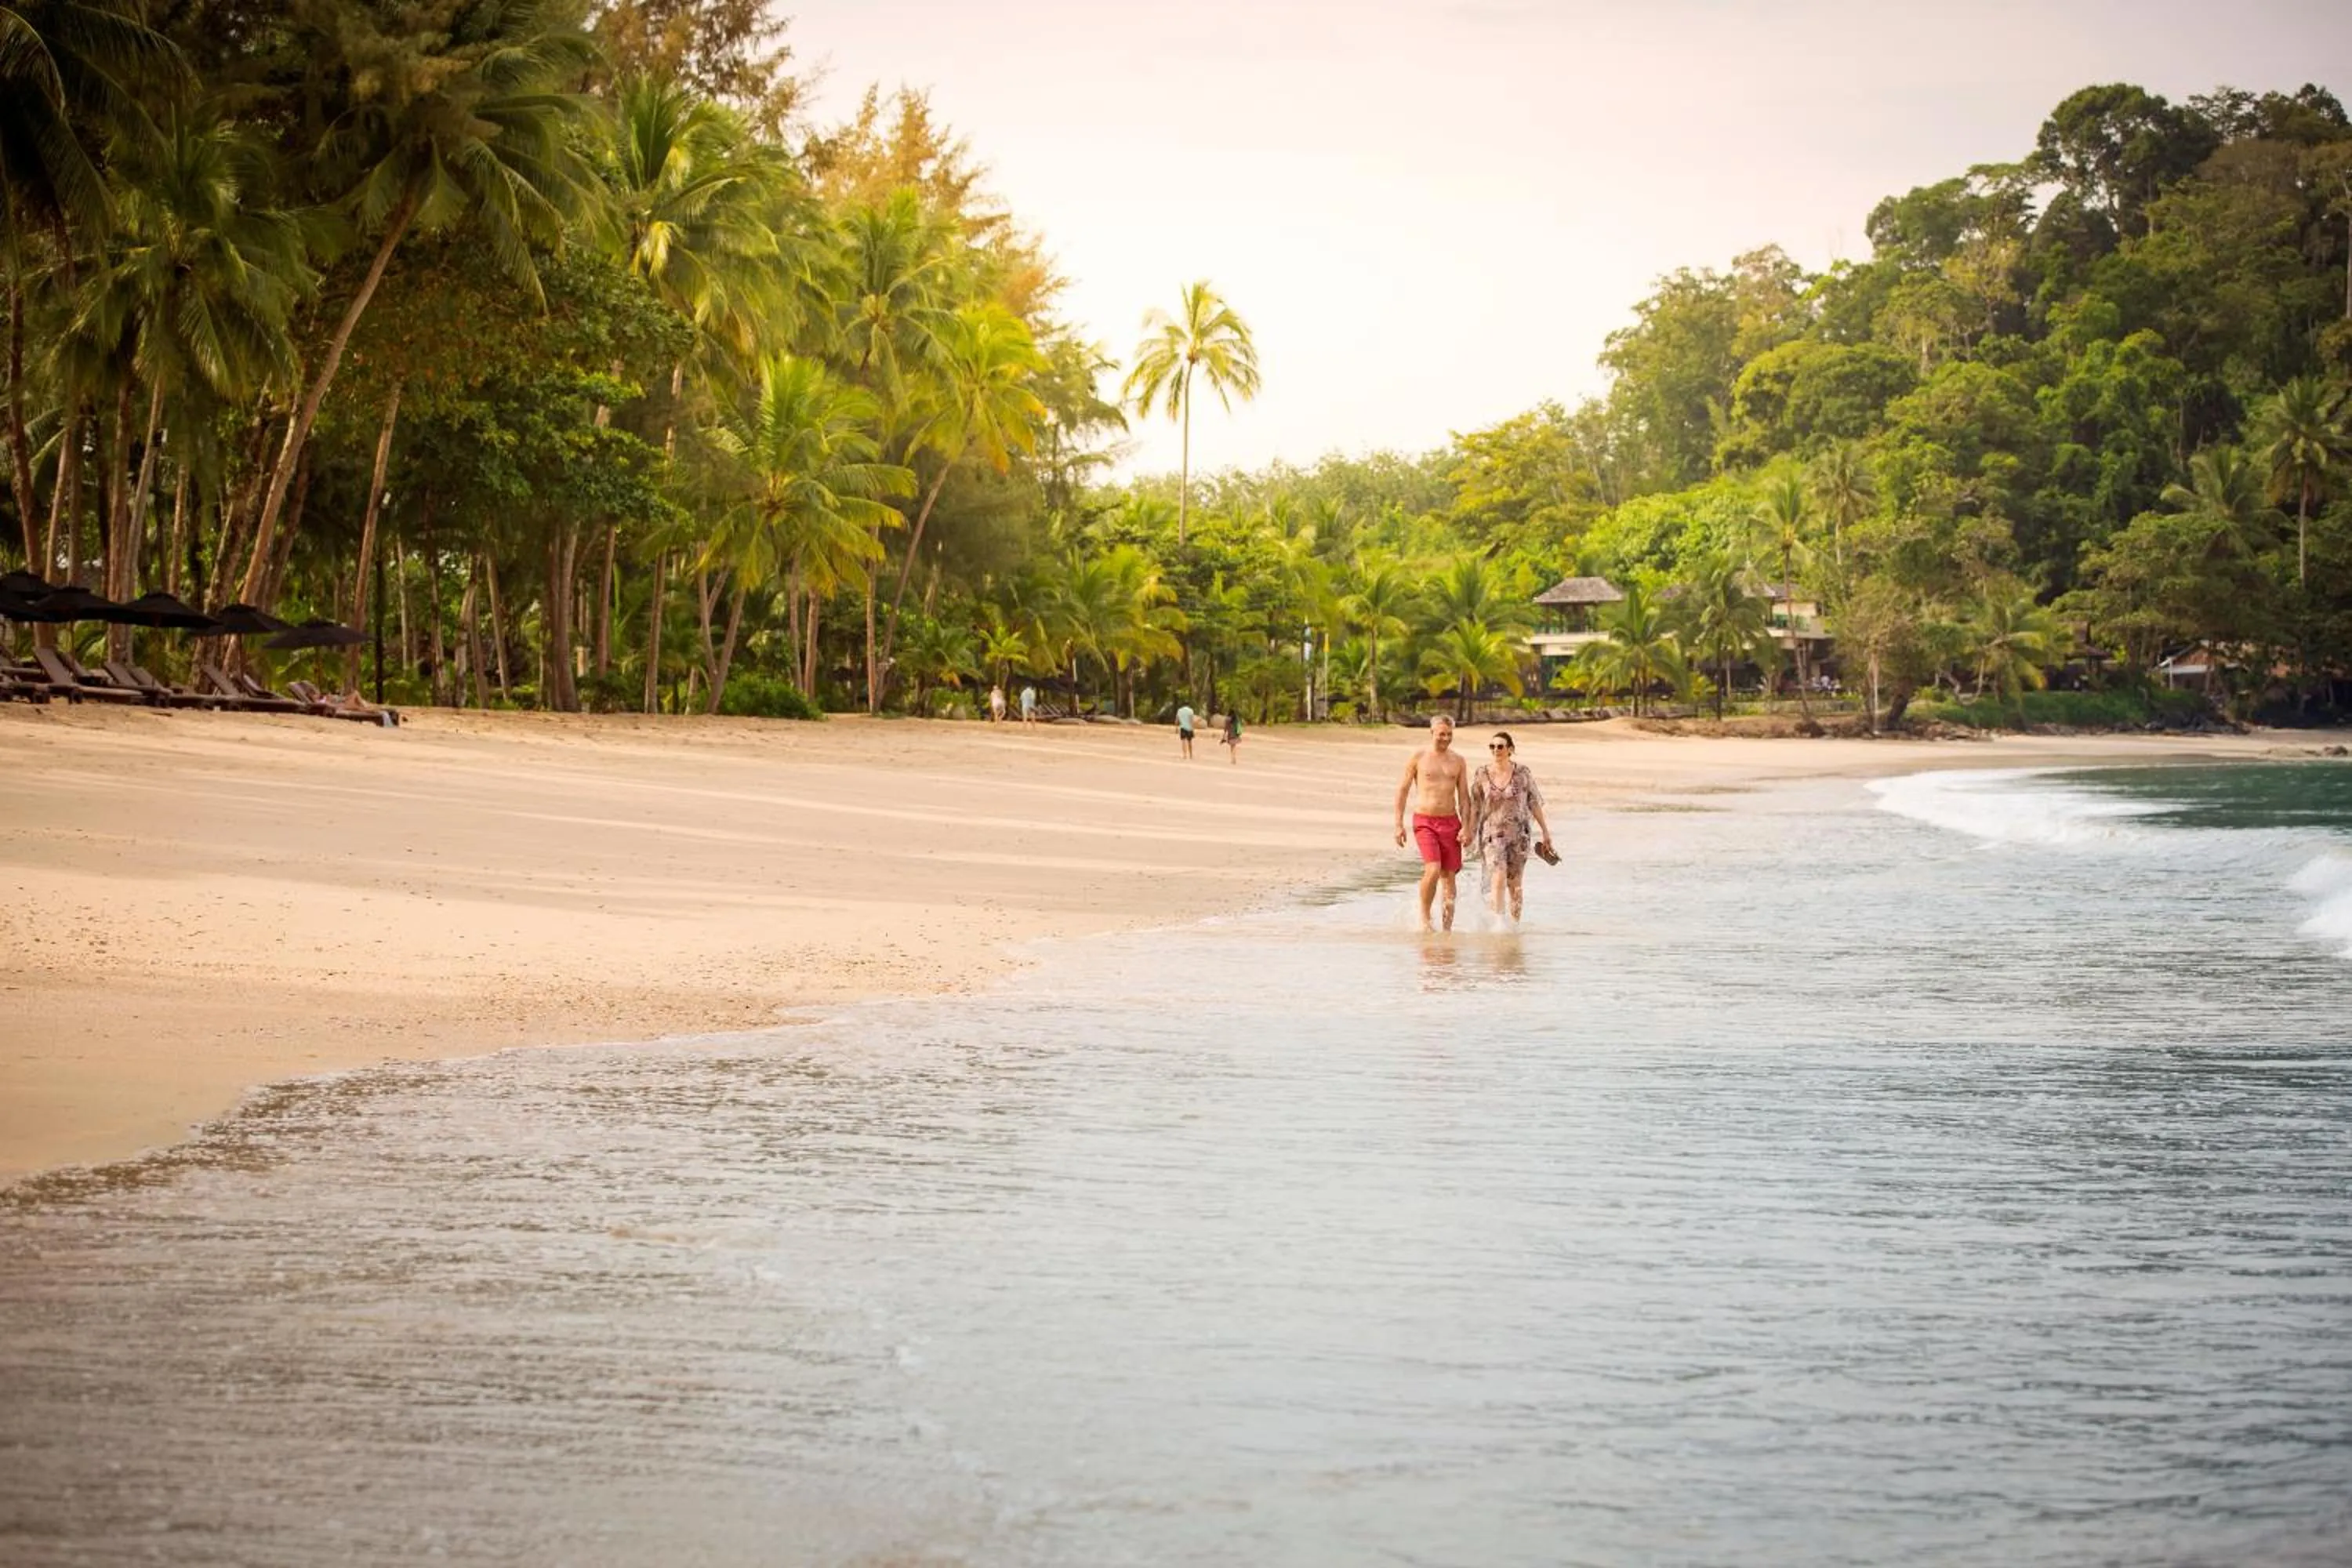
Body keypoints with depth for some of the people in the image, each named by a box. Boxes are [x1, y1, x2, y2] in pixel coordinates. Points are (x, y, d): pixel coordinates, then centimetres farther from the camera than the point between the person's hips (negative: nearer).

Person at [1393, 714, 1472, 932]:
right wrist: (1399, 824, -2)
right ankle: (1424, 917, -2)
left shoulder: (1458, 761, 9)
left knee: (1449, 875, 3)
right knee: (1433, 870, -20)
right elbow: (1403, 790, 3)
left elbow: (1464, 797, 9)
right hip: (1424, 822, -3)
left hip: (1450, 822, 3)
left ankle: (1448, 926, 10)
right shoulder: (1419, 757, 1)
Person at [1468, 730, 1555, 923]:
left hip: (1518, 833, 1)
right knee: (1498, 879, -17)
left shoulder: (1522, 773, -1)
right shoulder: (1481, 775, 0)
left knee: (1514, 884, 6)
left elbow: (1534, 803, 5)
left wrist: (1545, 831, 7)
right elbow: (1475, 808, 5)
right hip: (1492, 833, -1)